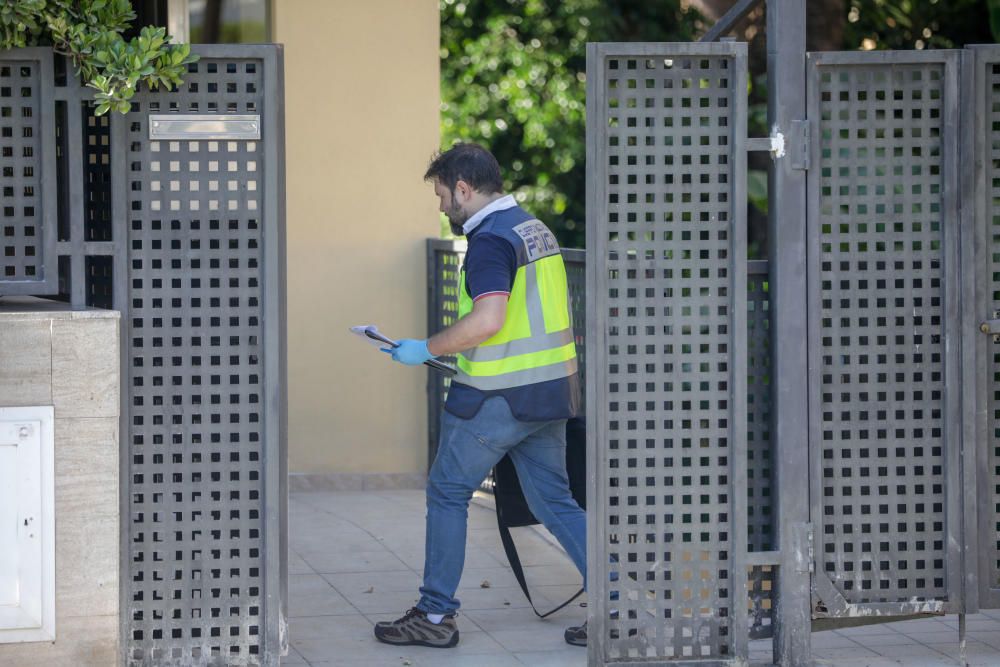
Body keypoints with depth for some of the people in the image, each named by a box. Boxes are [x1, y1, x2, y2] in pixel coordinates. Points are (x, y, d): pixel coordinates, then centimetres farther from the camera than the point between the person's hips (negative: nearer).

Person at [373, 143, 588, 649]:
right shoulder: (536, 230, 14)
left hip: (497, 398, -9)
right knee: (555, 502, 11)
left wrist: (427, 349, -15)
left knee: (448, 493, 5)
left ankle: (436, 615, 9)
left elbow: (487, 320, -27)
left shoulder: (491, 239, -16)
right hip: (551, 391, 9)